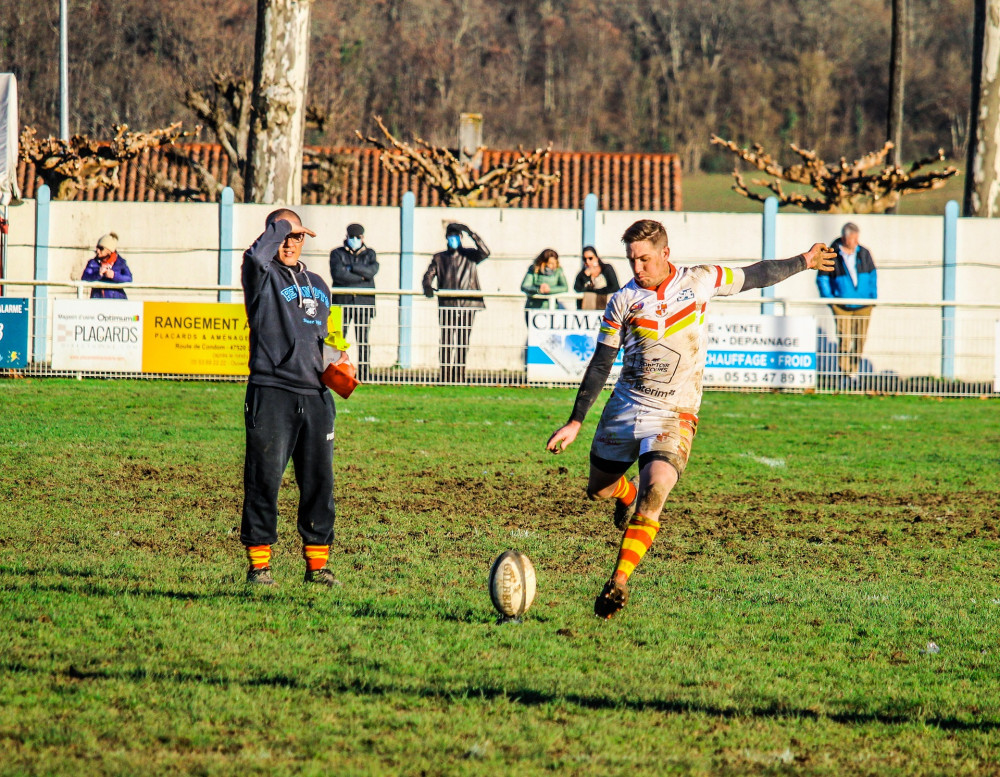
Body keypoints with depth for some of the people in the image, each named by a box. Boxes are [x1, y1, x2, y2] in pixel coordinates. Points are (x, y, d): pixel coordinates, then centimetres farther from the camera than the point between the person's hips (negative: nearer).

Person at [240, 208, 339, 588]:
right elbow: (256, 256, -23)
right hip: (271, 393, -5)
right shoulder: (263, 277, 1)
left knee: (319, 481, 5)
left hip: (315, 396, 6)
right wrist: (280, 226, -7)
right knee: (264, 480, -5)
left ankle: (317, 563, 13)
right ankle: (259, 562, 1)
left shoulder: (318, 285, 20)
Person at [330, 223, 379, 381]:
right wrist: (361, 276, -7)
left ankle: (364, 372, 1)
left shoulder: (369, 254, 15)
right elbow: (338, 274, -9)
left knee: (363, 339, -1)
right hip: (342, 302, -1)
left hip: (363, 303, 1)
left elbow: (372, 270, -6)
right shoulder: (337, 254, 9)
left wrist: (351, 268, -9)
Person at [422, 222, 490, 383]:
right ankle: (446, 377, -5)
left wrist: (471, 234, -15)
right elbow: (429, 274, 6)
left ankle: (459, 376, 6)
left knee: (463, 343, 1)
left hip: (467, 305, 0)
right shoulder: (439, 258, 14)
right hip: (447, 306, 0)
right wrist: (427, 286, -16)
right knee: (446, 343, -6)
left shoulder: (470, 255, 10)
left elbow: (485, 253, -8)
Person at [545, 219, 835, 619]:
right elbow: (600, 365, 4)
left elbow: (754, 276, 17)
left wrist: (802, 262, 28)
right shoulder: (623, 301, -1)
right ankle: (628, 495, 49)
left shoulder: (700, 281, -1)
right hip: (624, 406, 2)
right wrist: (575, 422, 0)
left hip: (674, 413, -2)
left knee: (655, 488, -24)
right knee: (598, 489, 12)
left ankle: (619, 582, -24)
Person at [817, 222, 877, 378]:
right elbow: (822, 278, 2)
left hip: (863, 306, 3)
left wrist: (873, 295, 11)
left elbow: (872, 275, 18)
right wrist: (829, 299, -6)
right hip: (842, 306, -3)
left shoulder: (864, 253, 6)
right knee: (844, 338, -7)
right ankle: (844, 370, 5)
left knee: (860, 339, 3)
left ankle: (854, 369, 18)